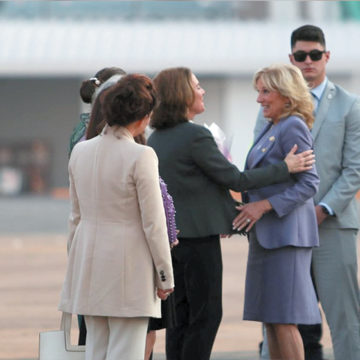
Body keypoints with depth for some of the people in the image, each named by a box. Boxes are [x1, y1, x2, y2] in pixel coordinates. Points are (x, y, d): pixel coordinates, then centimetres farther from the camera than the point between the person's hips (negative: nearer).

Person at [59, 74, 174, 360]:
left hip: (89, 267, 6)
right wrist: (165, 276, -4)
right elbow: (153, 223, -12)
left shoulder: (80, 151, 4)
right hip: (129, 268, -6)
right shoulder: (141, 157, -15)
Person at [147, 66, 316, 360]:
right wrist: (285, 168, -5)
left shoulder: (155, 138, 10)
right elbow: (235, 179, -13)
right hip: (198, 236, -8)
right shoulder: (196, 136, -17)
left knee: (181, 314, 11)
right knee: (206, 314, -2)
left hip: (170, 235, 8)